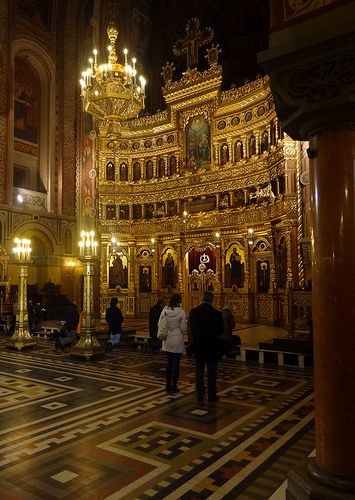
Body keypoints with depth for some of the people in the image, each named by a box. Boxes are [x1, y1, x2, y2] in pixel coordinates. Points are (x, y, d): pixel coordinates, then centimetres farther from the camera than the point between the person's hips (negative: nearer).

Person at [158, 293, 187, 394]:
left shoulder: (165, 310, -5)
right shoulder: (181, 312, -14)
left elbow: (159, 324, 1)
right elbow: (184, 328, -10)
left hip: (167, 341, 4)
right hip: (177, 341, -4)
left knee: (169, 363, 14)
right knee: (176, 364, 7)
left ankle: (168, 386, 20)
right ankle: (174, 387, 13)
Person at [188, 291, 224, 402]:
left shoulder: (193, 312, -8)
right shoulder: (216, 313, -15)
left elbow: (190, 328, 3)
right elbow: (221, 330, -5)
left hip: (198, 345, 2)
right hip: (212, 346, -2)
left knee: (199, 371, 13)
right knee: (211, 372, 8)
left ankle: (199, 394, 17)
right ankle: (212, 395, 12)